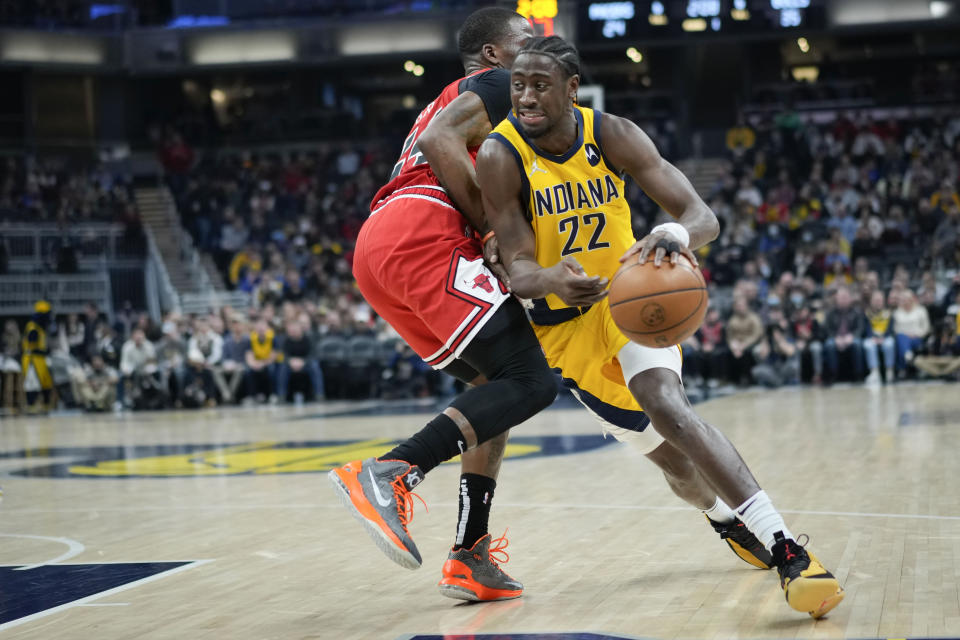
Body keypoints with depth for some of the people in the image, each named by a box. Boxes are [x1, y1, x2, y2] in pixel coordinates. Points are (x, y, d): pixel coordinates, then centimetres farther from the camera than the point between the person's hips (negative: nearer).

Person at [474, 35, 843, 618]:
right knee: (668, 452, 5)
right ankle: (731, 521, 40)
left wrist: (679, 233, -47)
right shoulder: (501, 156, -20)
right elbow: (518, 268, -22)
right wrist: (551, 280, -48)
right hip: (563, 322, 1)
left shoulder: (613, 136, -16)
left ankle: (787, 551, -33)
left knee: (666, 405, -29)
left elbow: (704, 217, -21)